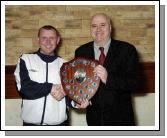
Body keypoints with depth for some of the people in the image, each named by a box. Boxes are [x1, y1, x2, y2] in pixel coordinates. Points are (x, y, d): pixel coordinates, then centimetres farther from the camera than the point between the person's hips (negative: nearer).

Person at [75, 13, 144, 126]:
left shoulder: (127, 50, -8)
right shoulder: (81, 52, 2)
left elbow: (137, 82, -15)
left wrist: (108, 79, -28)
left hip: (121, 116, -2)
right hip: (94, 116, 2)